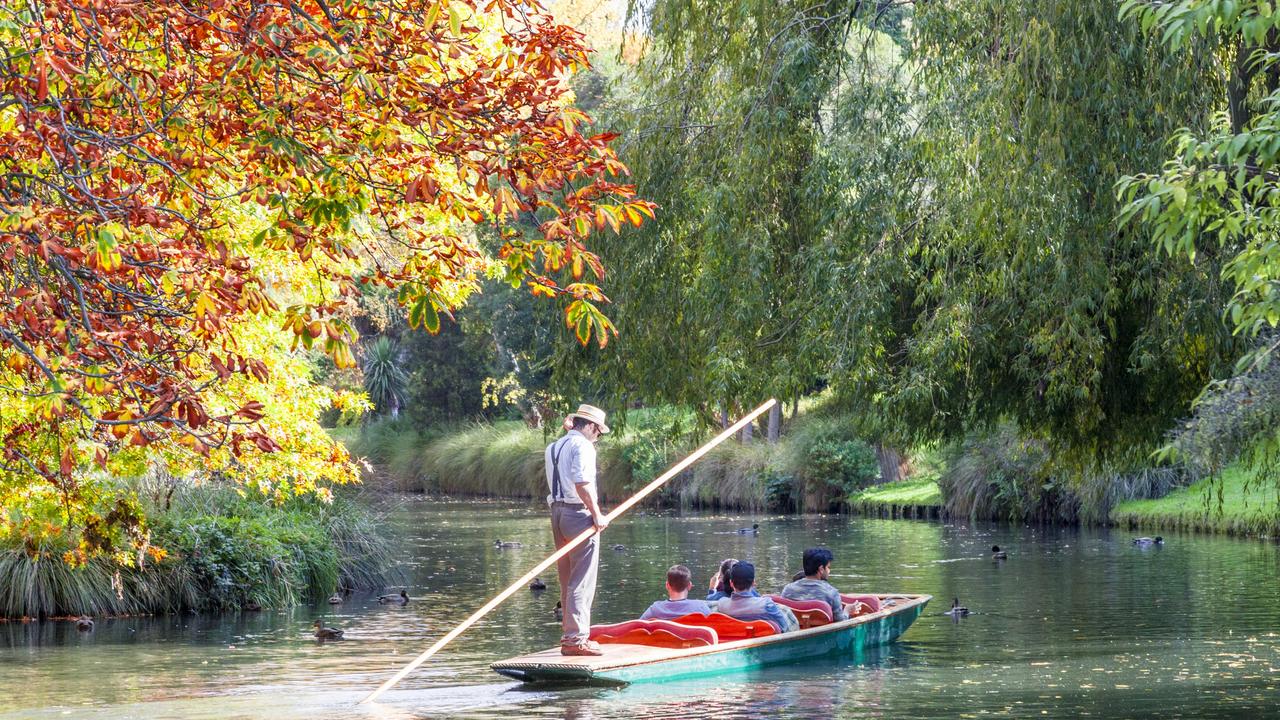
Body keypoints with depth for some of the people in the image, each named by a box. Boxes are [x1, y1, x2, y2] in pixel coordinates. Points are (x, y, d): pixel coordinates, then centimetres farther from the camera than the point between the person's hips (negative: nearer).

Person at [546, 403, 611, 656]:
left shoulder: (554, 447, 18)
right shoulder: (582, 445, -9)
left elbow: (555, 483, 12)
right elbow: (582, 483, -19)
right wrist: (597, 514, -15)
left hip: (557, 510, 9)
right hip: (579, 513, -9)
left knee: (566, 580, 13)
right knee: (582, 581, -8)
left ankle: (568, 634, 16)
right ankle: (576, 638, -11)